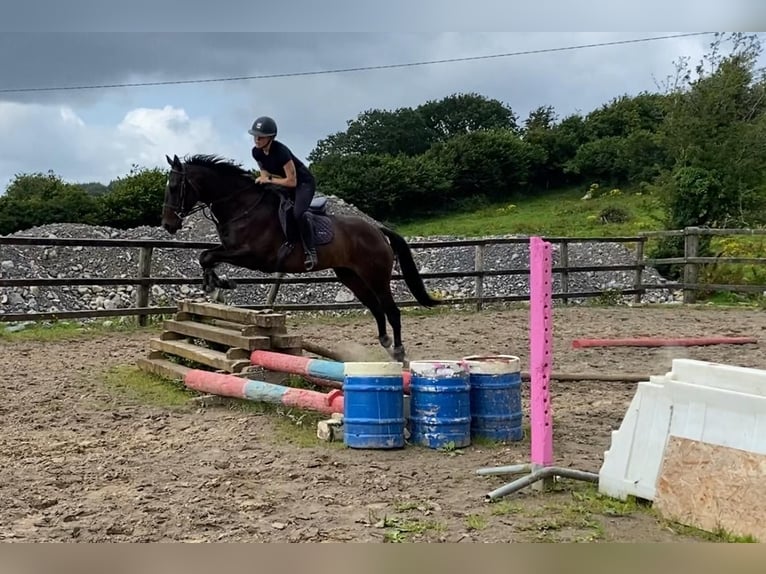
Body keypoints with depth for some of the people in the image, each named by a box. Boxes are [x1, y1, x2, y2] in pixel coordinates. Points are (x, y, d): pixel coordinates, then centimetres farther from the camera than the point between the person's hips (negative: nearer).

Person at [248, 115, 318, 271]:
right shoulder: (256, 152, -9)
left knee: (298, 213, -33)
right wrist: (263, 180, -16)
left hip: (304, 183, -9)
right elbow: (265, 173, 6)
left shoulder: (280, 151, -32)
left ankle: (311, 251, -20)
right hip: (283, 183, 9)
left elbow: (292, 181, -29)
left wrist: (269, 180, -25)